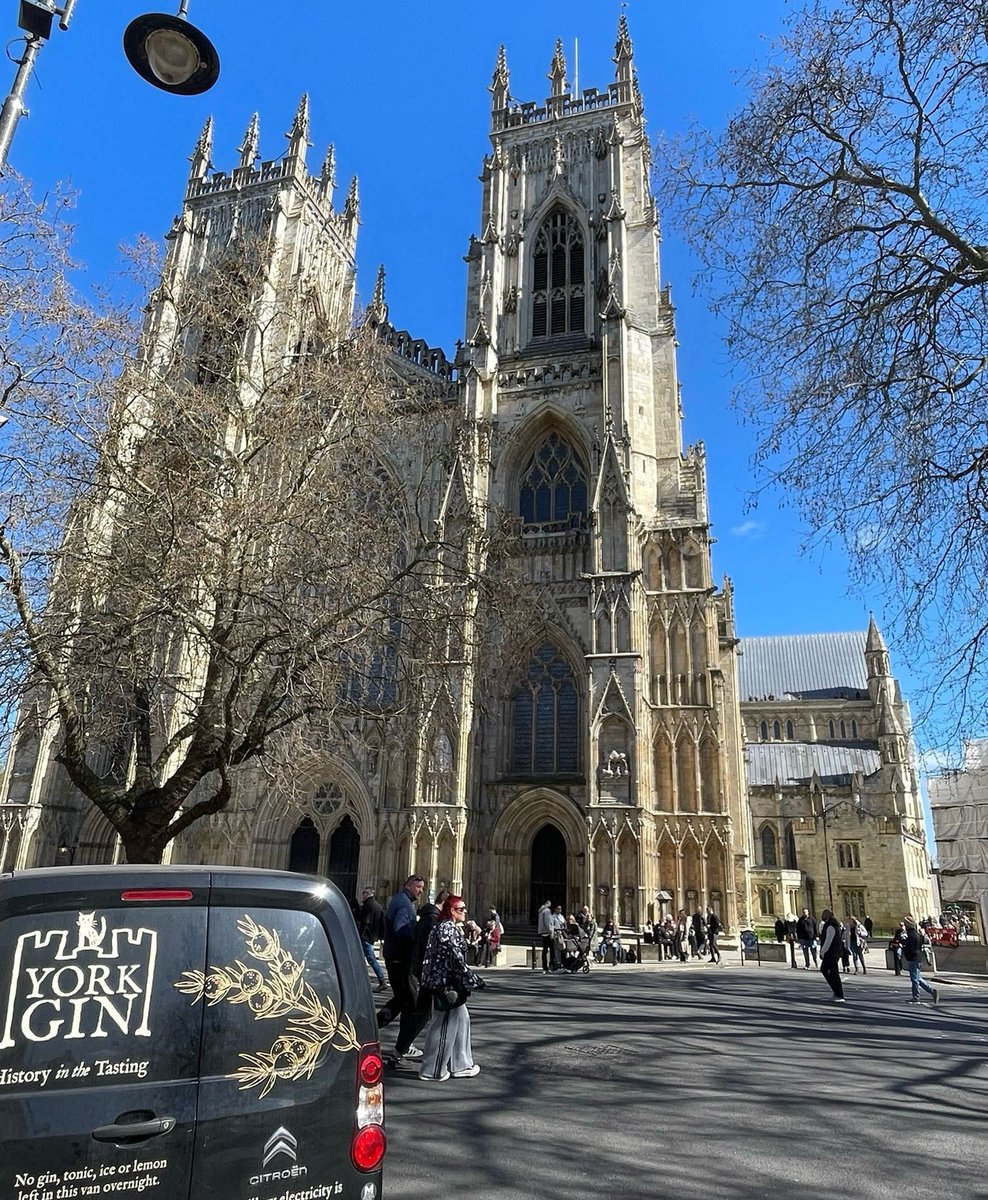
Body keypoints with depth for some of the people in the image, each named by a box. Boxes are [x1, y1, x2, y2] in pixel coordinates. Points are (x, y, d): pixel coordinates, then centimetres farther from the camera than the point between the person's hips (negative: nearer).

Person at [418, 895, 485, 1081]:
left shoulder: (448, 927, 13)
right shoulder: (448, 929, -19)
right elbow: (455, 958, -23)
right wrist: (473, 980, -17)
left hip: (448, 984, 10)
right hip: (446, 984, -10)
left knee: (461, 1020, 16)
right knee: (444, 1026, 1)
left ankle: (461, 1065, 26)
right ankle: (432, 1071, 13)